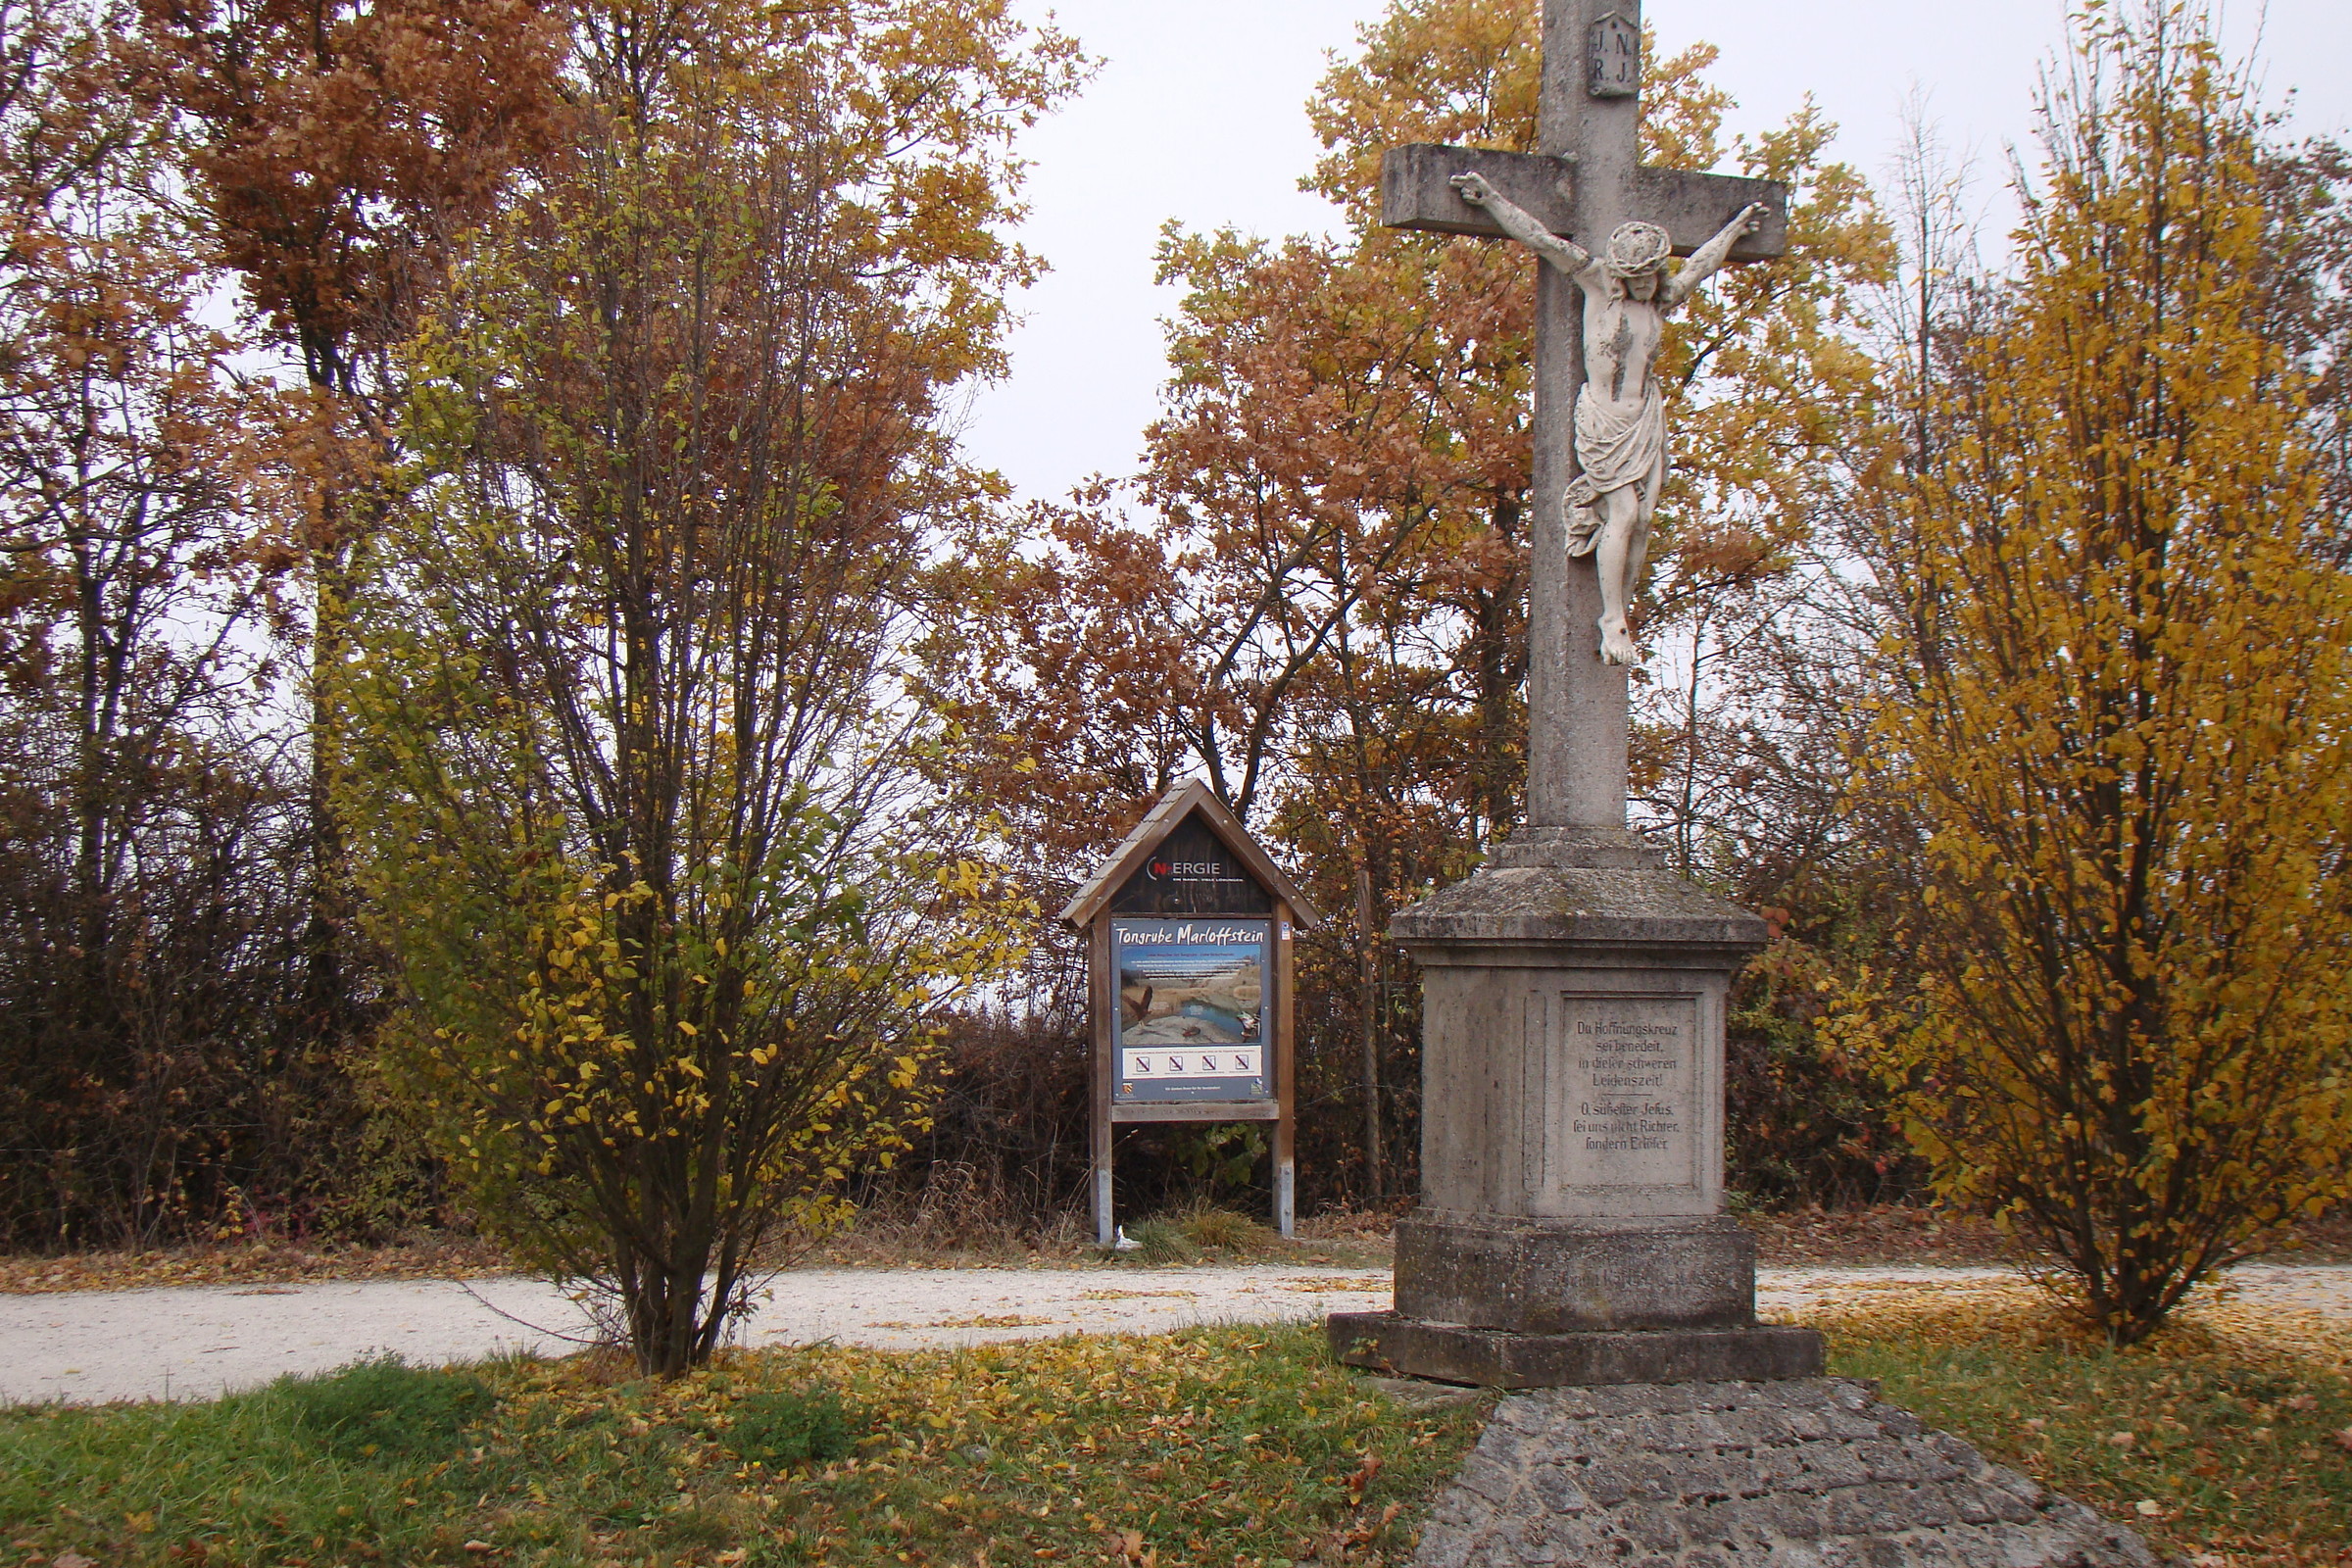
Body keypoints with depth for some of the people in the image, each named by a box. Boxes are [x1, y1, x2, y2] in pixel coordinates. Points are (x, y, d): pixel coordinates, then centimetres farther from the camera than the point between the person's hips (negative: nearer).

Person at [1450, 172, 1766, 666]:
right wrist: (1491, 199, -8)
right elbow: (1543, 241, -5)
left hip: (1646, 419, 6)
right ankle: (1612, 623, -13)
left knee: (1642, 520, -3)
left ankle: (1619, 620, 1)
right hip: (1603, 417, -5)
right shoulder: (1598, 281, -2)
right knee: (1622, 513, -15)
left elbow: (1700, 264, 32)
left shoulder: (1662, 300, 12)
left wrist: (1736, 226, 46)